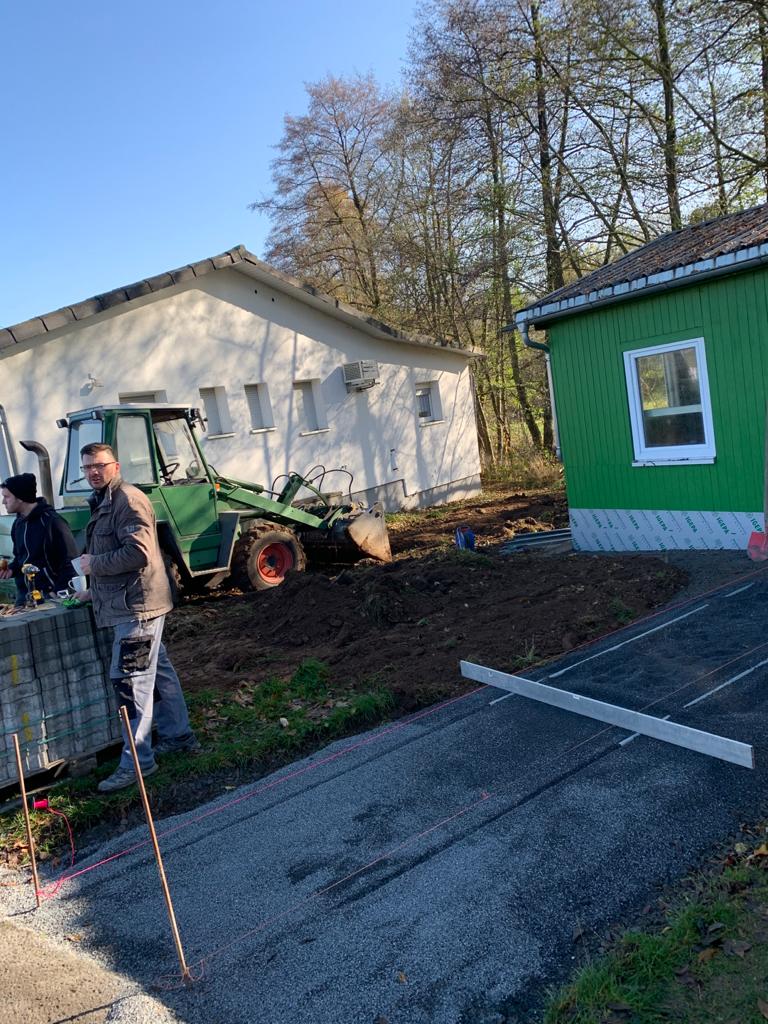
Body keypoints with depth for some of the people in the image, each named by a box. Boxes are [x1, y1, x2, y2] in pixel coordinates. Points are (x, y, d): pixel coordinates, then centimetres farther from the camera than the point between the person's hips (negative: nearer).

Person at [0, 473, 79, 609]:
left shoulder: (51, 521, -14)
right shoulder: (18, 523, 10)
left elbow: (71, 560, -15)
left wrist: (57, 592, -17)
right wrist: (11, 569, 3)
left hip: (49, 594, -7)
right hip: (24, 594, 7)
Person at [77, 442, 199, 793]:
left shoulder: (127, 499, -15)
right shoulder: (104, 502, 18)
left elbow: (137, 552, -25)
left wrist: (94, 564, -15)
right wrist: (96, 591, 17)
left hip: (137, 605, -11)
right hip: (131, 603, 11)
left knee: (131, 679, -8)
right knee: (158, 671, 17)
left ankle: (136, 761, -1)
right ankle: (179, 736, 29)